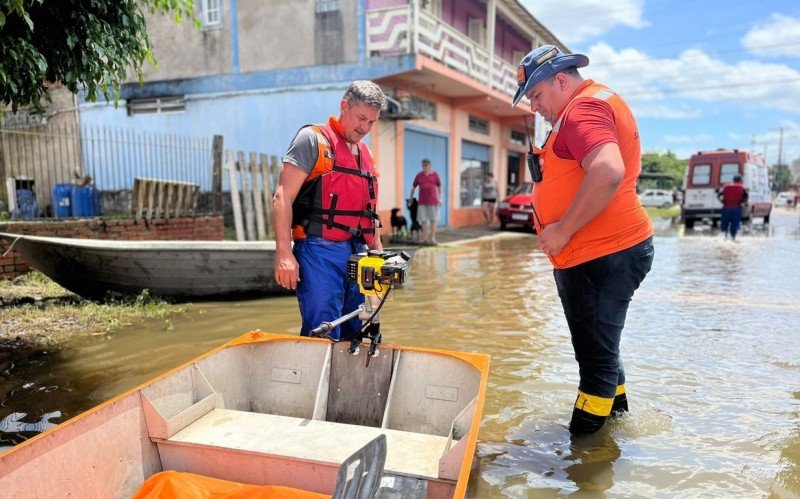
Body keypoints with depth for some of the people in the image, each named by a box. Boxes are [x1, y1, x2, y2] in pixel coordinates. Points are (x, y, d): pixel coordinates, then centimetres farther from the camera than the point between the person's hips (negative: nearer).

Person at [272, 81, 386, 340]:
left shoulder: (366, 155, 20)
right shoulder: (313, 139, -2)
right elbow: (282, 197, -10)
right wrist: (284, 253, -18)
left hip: (357, 254, 7)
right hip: (320, 252, -7)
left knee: (355, 337, 11)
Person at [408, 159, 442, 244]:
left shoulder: (435, 175, 3)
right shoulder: (419, 175, 7)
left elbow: (439, 187, 7)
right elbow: (413, 187, 12)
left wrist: (440, 198, 1)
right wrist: (410, 197, 10)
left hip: (432, 201, -1)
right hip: (422, 201, 2)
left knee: (433, 220, 2)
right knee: (423, 220, 3)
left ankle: (432, 238, 8)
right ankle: (425, 238, 11)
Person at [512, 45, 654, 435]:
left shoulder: (584, 108, -15)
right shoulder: (599, 102, 20)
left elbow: (608, 172, -33)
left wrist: (563, 230, -25)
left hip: (601, 256, -11)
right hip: (611, 250, 11)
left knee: (596, 353, -2)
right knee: (597, 345, 24)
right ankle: (616, 404, 43)